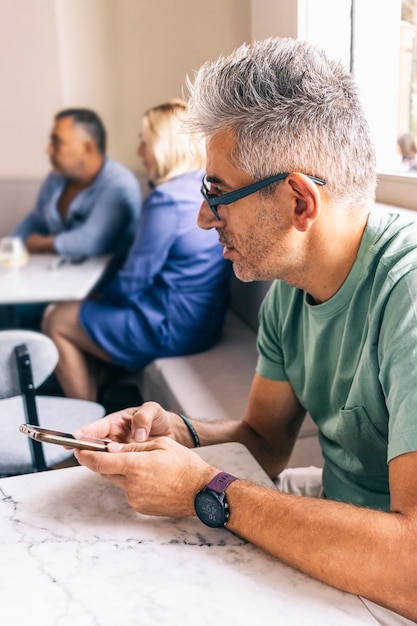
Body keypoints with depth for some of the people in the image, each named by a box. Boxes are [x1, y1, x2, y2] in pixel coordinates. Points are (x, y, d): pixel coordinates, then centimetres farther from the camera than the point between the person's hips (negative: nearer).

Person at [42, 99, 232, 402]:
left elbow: (132, 283, -18)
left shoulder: (167, 200, -22)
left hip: (173, 329, -9)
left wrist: (102, 296, 3)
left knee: (56, 320, 8)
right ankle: (95, 397, 26)